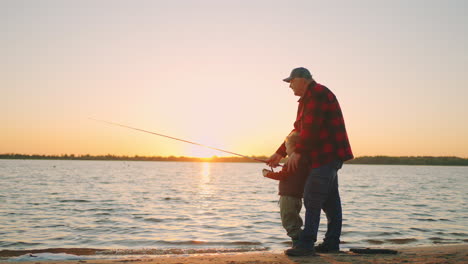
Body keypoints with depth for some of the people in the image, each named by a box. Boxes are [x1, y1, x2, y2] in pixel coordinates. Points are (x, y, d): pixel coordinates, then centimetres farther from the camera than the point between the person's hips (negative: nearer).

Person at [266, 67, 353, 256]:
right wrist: (280, 153, 19)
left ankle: (306, 244, -12)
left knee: (312, 198, -13)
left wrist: (298, 152, -21)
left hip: (328, 154, -11)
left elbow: (311, 127, -22)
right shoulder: (307, 99, 21)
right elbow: (298, 130, 23)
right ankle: (332, 243, 17)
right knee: (330, 200, 11)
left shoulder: (318, 94, -12)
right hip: (323, 156, 11)